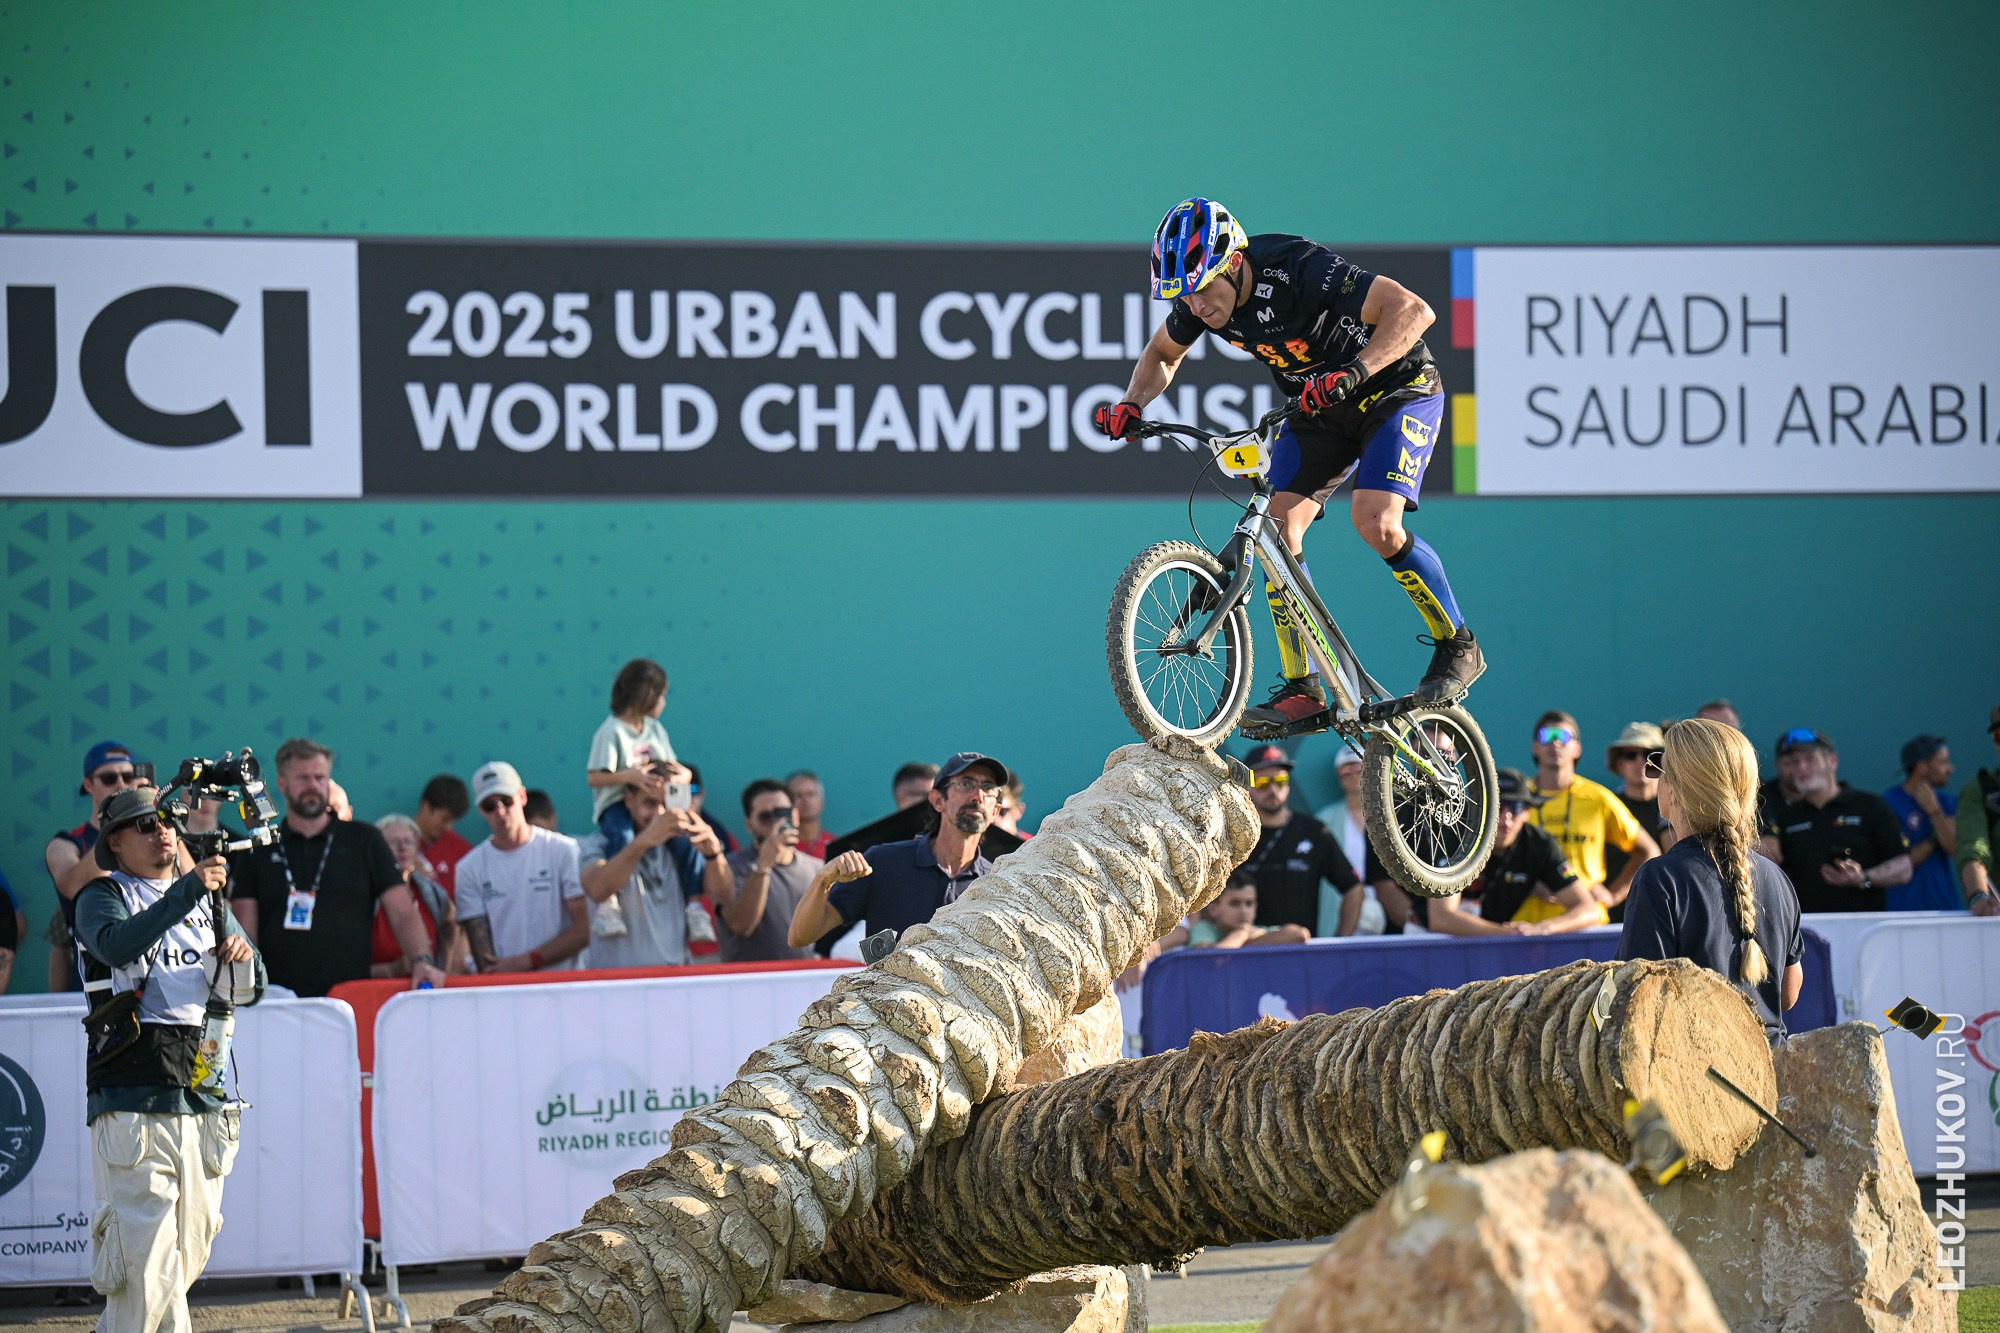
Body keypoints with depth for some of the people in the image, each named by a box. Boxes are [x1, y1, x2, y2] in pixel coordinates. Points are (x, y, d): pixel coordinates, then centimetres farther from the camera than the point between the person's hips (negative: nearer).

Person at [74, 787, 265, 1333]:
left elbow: (250, 991, 18)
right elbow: (118, 944, -21)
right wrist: (187, 892, -30)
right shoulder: (103, 897, 3)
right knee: (149, 1256, -13)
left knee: (189, 1253, 7)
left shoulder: (208, 900, 21)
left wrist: (242, 958, -6)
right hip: (132, 1099, -6)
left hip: (206, 1099, 6)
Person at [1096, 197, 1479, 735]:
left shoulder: (1299, 269, -33)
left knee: (1374, 520, -25)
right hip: (1320, 407, 7)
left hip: (1397, 388, -7)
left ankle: (1457, 647, -5)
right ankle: (1304, 693, -3)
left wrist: (1351, 373, -48)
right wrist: (1131, 406, -10)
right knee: (1277, 525, -9)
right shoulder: (1199, 297, -13)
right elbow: (1161, 355, 10)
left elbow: (1413, 311, -37)